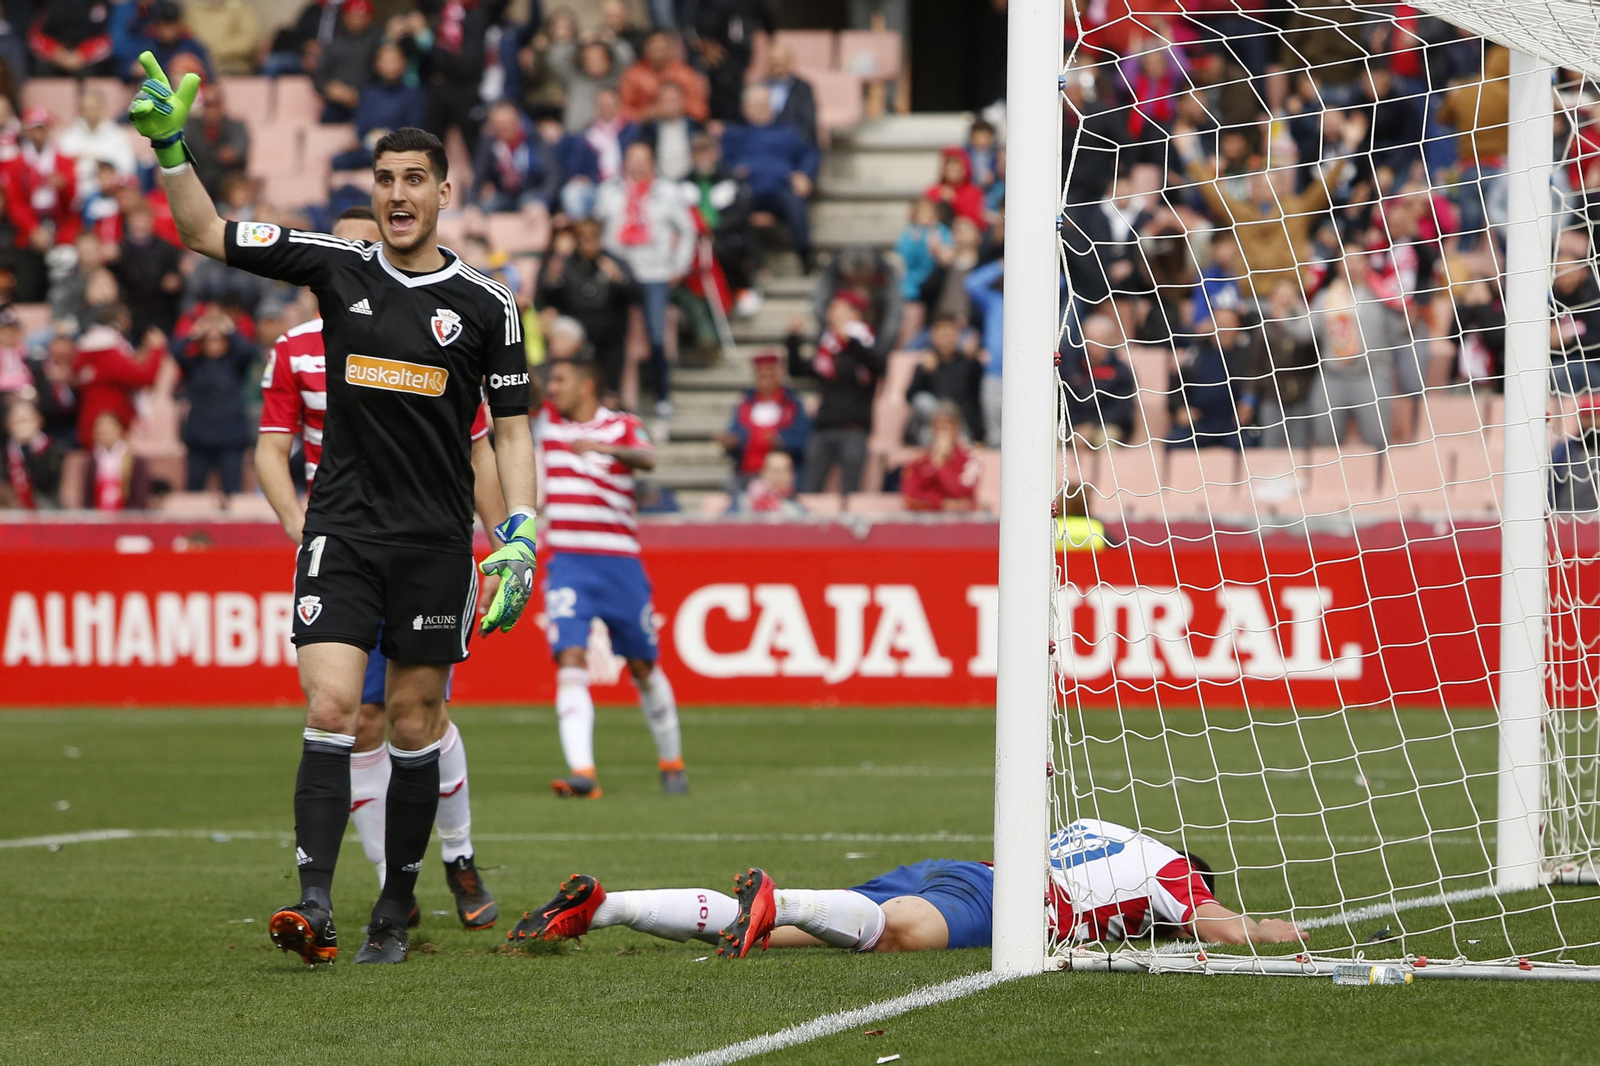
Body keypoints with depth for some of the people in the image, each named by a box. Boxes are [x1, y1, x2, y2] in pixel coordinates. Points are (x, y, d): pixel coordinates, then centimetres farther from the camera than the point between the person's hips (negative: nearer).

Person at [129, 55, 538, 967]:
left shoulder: (485, 303, 1)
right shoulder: (336, 267, 3)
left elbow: (513, 426, 5)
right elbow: (208, 233, 7)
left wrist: (519, 535, -5)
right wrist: (168, 144, -5)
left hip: (437, 540, 0)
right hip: (343, 531, 0)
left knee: (414, 725, 4)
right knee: (330, 705, -13)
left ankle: (396, 914, 15)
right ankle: (314, 905, -20)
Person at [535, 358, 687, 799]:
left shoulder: (622, 427, -3)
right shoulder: (547, 421, 11)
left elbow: (647, 458, -22)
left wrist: (604, 448, -40)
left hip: (619, 563, -1)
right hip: (567, 563, 1)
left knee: (643, 665, 9)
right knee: (570, 660, -17)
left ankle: (671, 760, 29)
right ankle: (581, 771, -27)